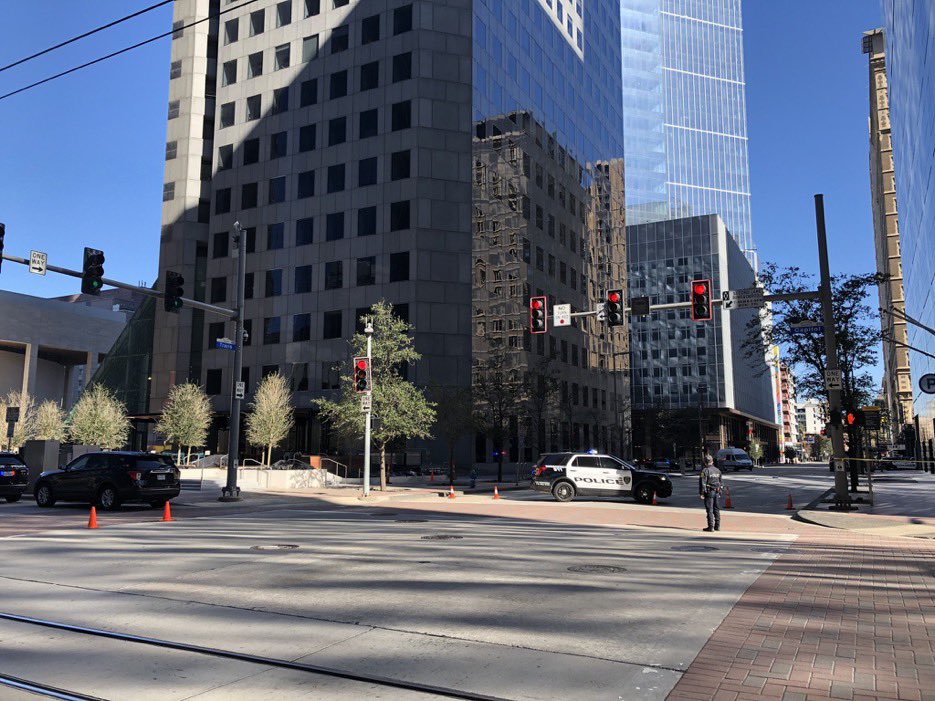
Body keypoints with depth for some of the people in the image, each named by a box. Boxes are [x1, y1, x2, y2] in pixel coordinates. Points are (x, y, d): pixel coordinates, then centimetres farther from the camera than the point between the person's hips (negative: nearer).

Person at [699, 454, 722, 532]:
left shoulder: (705, 471, -12)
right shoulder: (718, 470, 10)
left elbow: (702, 483, -16)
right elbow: (720, 482, 16)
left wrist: (701, 493, -12)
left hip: (709, 492, -6)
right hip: (717, 492, 6)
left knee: (710, 510, -4)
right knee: (717, 510, 12)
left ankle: (711, 527, -4)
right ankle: (717, 526, 17)